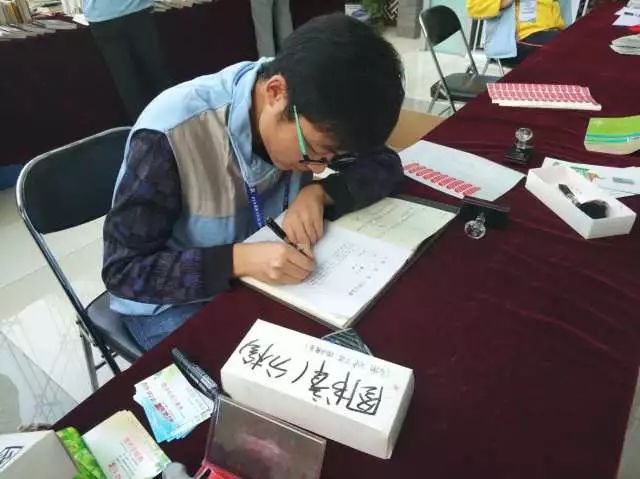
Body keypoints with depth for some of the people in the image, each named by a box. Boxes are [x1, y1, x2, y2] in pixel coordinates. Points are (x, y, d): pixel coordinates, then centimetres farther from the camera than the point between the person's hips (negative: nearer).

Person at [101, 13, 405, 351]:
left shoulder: (311, 113, -15)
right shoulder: (169, 134, -31)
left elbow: (385, 166, -6)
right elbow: (124, 271, -24)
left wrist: (319, 193, -25)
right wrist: (238, 260, -38)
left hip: (263, 277, 5)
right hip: (175, 301, -4)